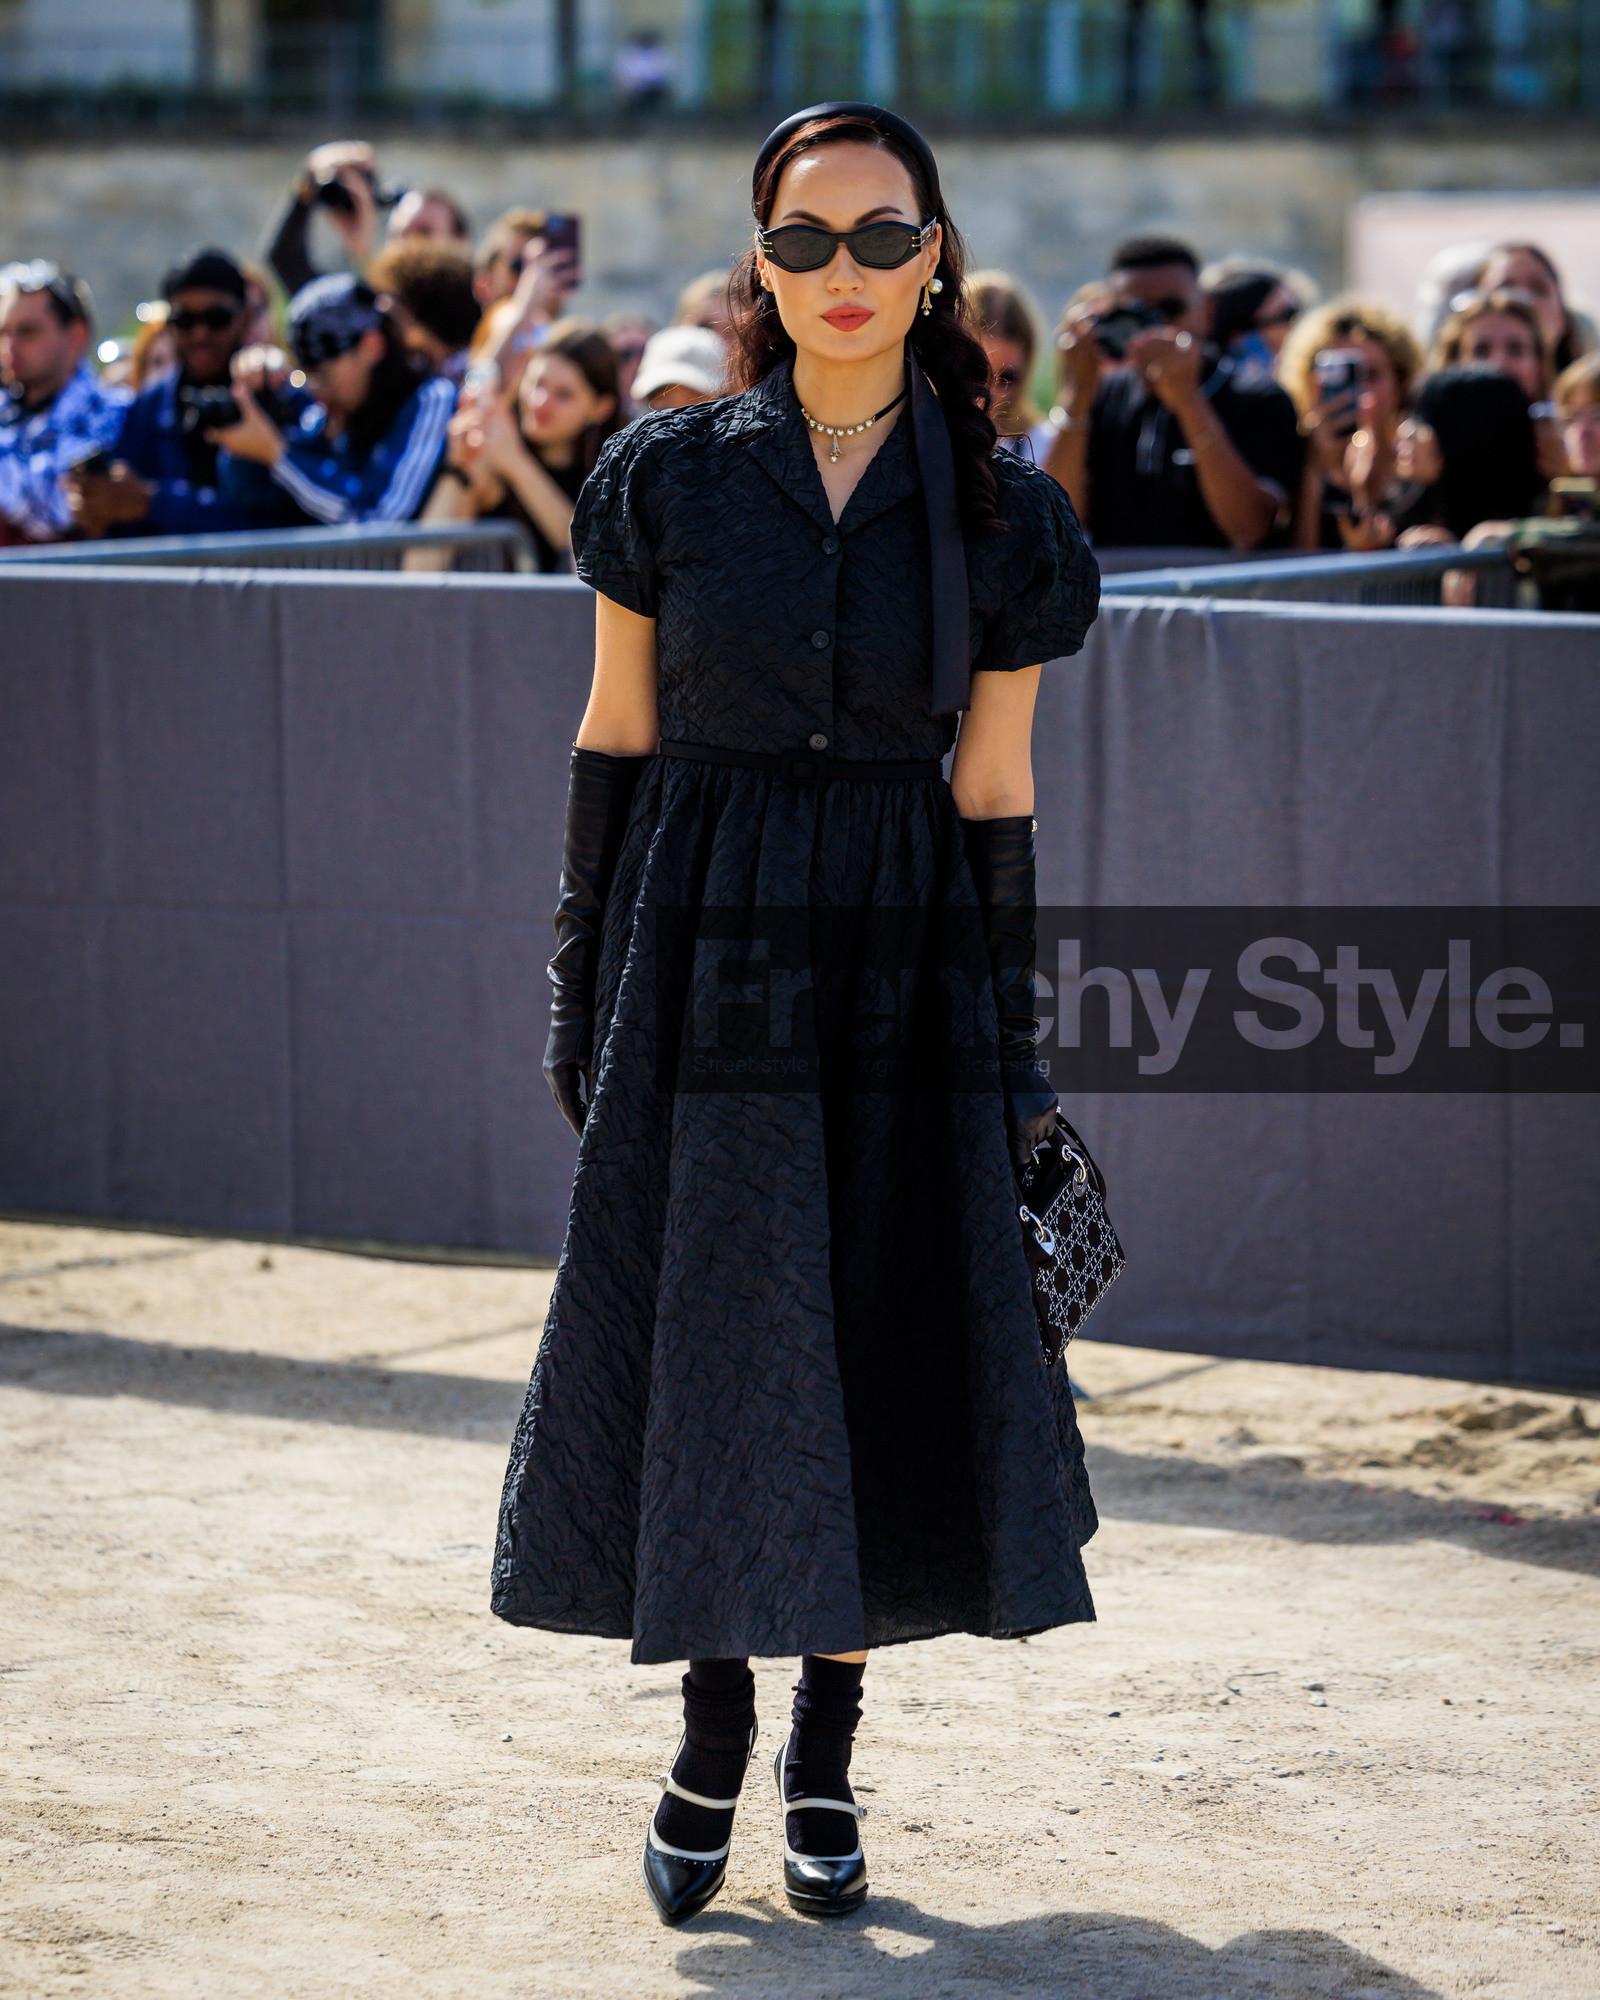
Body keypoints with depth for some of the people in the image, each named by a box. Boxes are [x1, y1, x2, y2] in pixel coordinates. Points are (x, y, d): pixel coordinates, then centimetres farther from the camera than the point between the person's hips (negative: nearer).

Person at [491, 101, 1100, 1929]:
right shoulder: (670, 476, 0)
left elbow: (991, 788, 4)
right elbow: (616, 739, 5)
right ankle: (712, 1736, 21)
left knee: (884, 1347, 3)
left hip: (902, 955, 1)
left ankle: (825, 1759, 18)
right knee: (703, 1343, 4)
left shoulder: (1000, 516, 1)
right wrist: (580, 986, 3)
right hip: (704, 944, 0)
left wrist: (1011, 1052, 3)